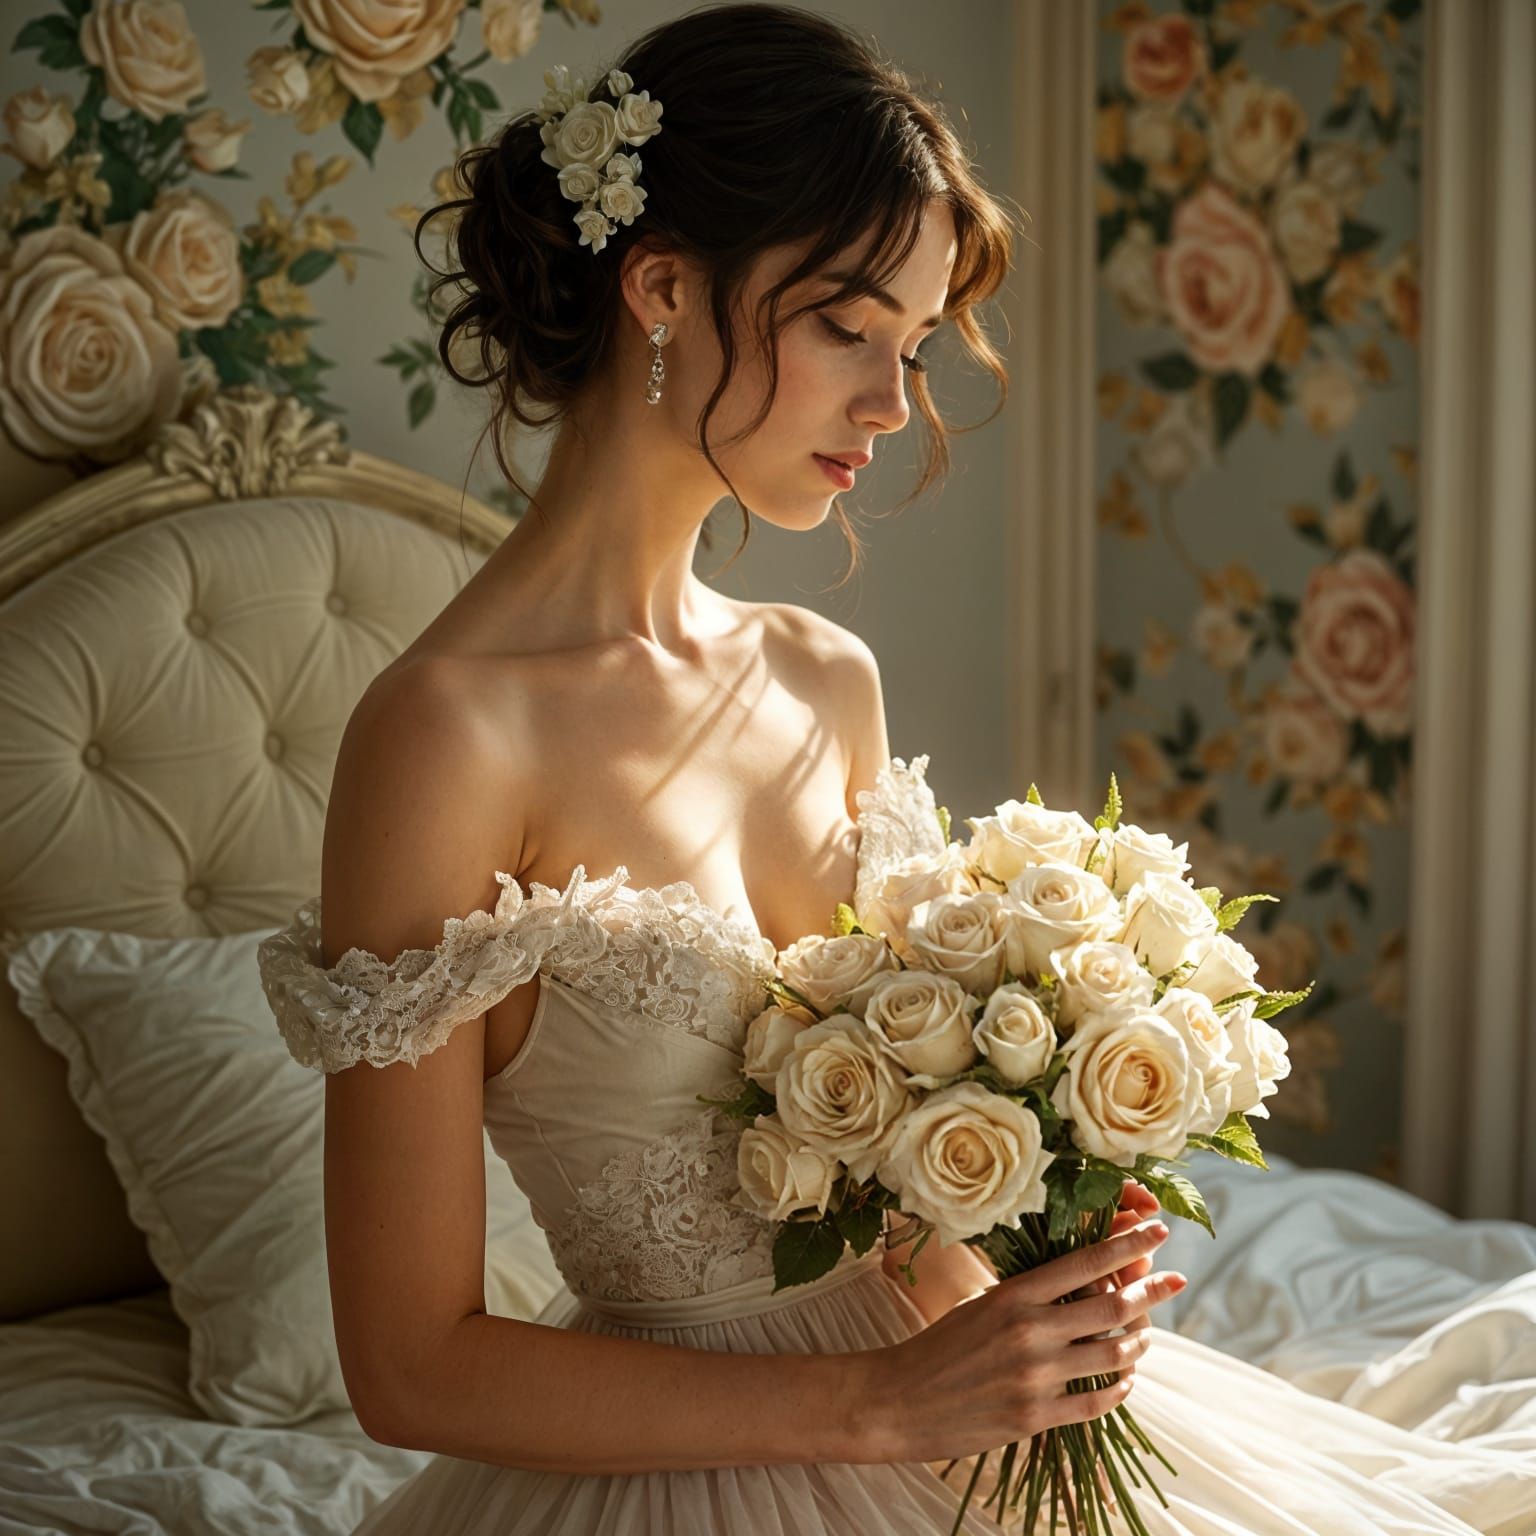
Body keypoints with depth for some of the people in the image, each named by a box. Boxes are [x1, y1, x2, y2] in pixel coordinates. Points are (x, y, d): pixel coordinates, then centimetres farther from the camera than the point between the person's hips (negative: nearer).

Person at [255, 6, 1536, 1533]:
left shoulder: (828, 681, 1)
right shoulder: (446, 734, -19)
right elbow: (415, 1366, -16)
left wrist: (994, 1320, -8)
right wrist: (889, 1405, -18)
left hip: (912, 1402, 6)